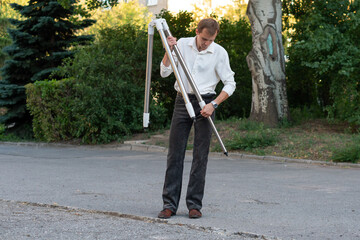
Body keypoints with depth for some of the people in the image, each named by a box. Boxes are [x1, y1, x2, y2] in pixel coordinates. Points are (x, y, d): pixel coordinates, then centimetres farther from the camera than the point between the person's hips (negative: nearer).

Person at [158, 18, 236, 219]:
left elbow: (230, 84, -2)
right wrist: (169, 50, -11)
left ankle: (195, 205, 4)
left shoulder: (219, 52, -4)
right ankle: (170, 204, 3)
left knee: (201, 156, -2)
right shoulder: (182, 44, 1)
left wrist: (213, 104, -13)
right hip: (182, 101, 2)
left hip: (205, 103, -2)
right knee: (175, 154, -1)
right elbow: (164, 72, 2)